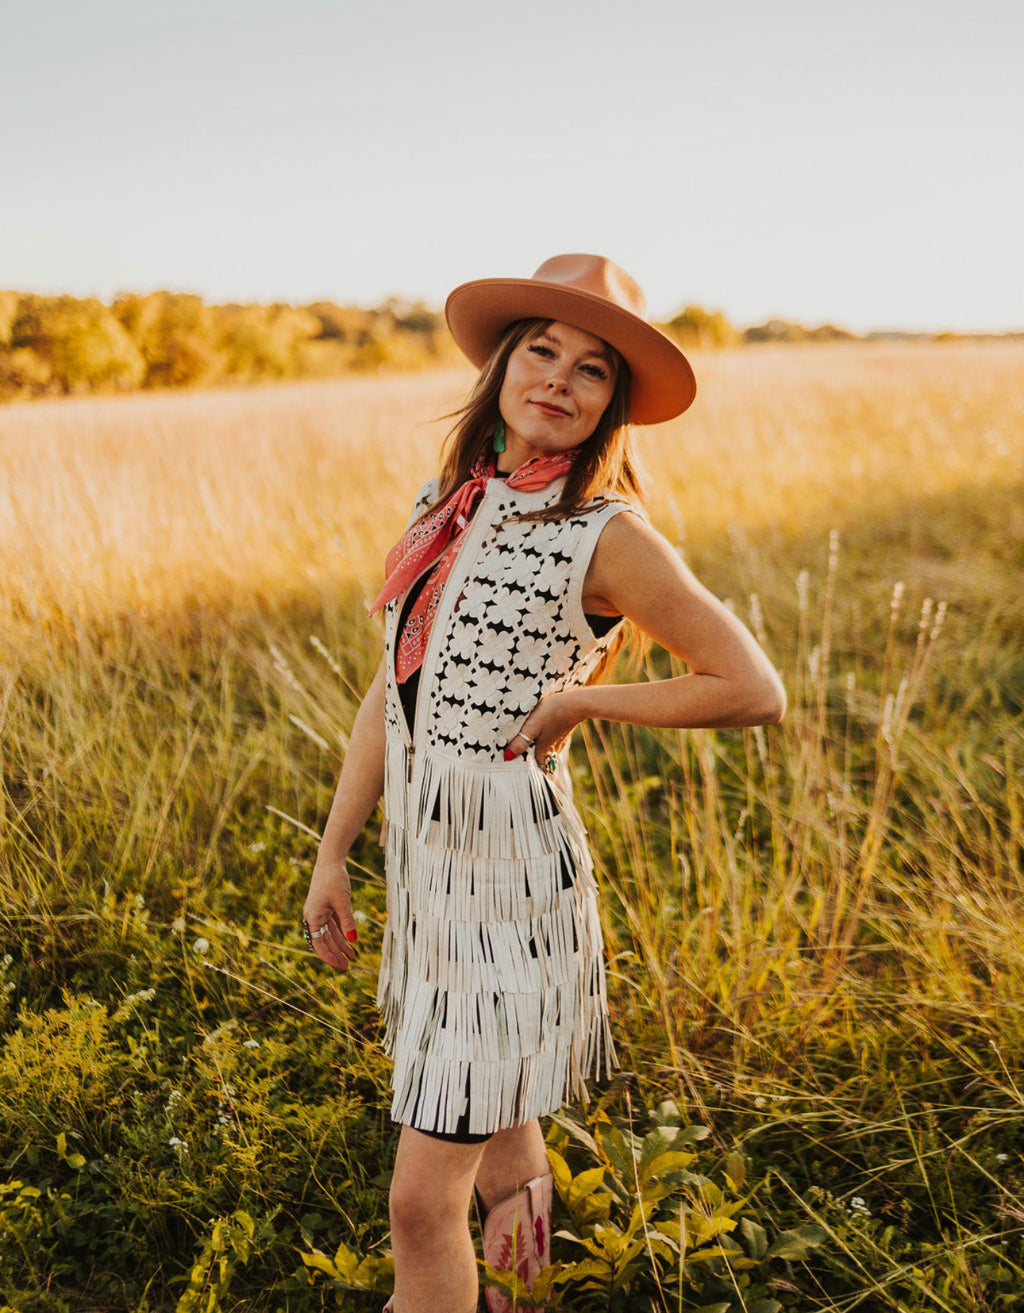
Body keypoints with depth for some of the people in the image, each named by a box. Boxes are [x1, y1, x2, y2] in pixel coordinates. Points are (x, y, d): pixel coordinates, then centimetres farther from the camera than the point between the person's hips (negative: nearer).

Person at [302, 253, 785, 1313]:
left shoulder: (607, 535, -14)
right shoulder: (446, 502, 6)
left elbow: (753, 689, -12)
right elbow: (392, 689, 9)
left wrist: (579, 700, -10)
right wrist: (332, 854, 9)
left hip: (508, 864, -7)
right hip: (421, 855, 7)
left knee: (422, 1203, -1)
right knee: (494, 1115, 27)